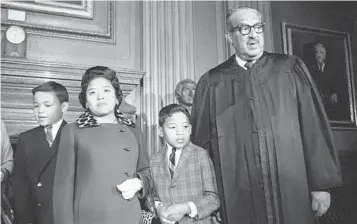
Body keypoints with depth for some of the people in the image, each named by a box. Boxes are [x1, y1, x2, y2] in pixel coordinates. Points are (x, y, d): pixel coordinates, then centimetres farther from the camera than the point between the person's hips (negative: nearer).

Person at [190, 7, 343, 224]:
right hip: (238, 201, 0)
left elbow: (314, 127, 2)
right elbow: (201, 142, 5)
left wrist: (321, 184, -3)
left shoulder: (291, 69, 4)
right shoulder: (211, 83, 3)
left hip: (293, 196, 1)